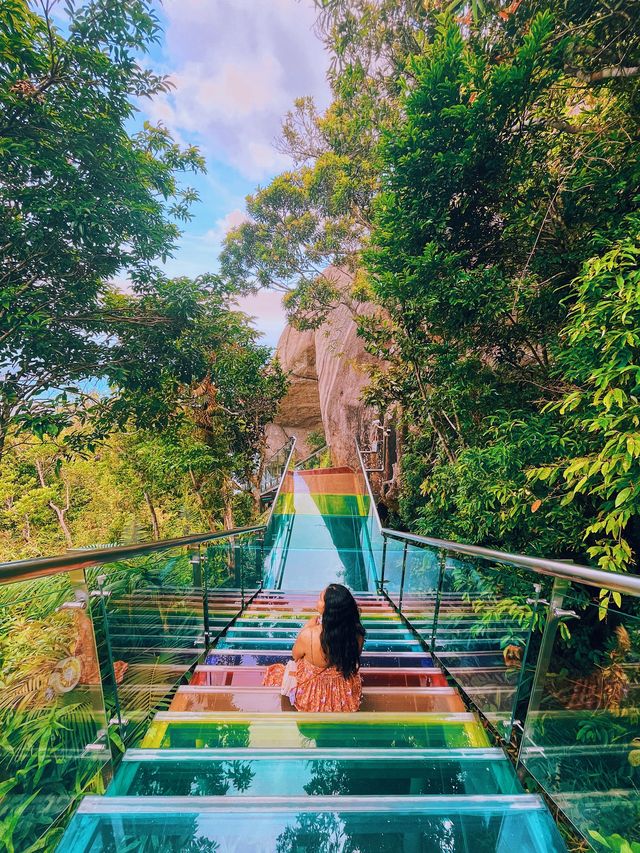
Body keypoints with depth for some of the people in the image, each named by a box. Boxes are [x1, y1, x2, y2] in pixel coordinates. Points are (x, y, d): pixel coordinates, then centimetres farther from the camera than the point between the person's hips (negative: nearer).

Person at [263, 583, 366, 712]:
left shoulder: (308, 635, -36)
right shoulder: (357, 634, -26)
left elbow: (295, 655, -12)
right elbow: (354, 657, -3)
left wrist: (308, 626, -4)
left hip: (313, 695, -3)